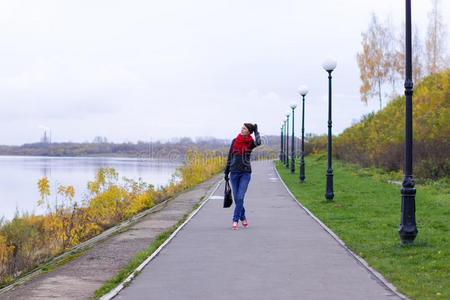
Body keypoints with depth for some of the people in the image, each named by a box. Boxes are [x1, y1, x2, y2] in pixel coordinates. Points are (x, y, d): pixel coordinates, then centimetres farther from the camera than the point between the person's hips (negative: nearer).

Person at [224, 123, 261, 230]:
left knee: (240, 197, -12)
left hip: (245, 173, -3)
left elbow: (258, 142, -28)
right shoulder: (235, 141, 4)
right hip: (234, 173, 3)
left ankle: (235, 221, -8)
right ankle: (243, 218, 26)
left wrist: (256, 130, -9)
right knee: (236, 198, 7)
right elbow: (230, 157, 11)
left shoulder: (251, 143, -3)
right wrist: (226, 172, 12)